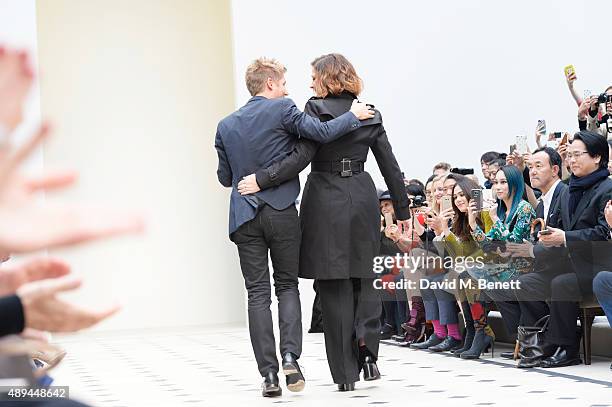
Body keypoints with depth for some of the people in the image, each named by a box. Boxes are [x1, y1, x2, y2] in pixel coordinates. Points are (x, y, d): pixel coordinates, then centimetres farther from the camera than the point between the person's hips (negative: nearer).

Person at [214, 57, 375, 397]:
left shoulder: (226, 125, 9)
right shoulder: (283, 110, -4)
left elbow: (225, 177, 13)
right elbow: (323, 132, -13)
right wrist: (353, 115, 2)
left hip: (245, 216, 3)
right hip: (282, 212, -2)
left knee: (258, 293, 3)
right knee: (287, 285, 11)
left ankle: (269, 373, -1)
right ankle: (290, 355, -8)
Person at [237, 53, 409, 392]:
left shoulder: (318, 109, -8)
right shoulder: (369, 115, 8)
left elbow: (301, 157, -18)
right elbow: (390, 166, 9)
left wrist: (261, 180, -14)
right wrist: (402, 209, 15)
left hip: (326, 202, -4)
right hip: (363, 200, 4)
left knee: (333, 286, 2)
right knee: (362, 277, 18)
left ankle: (346, 373, 4)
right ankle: (366, 345, -3)